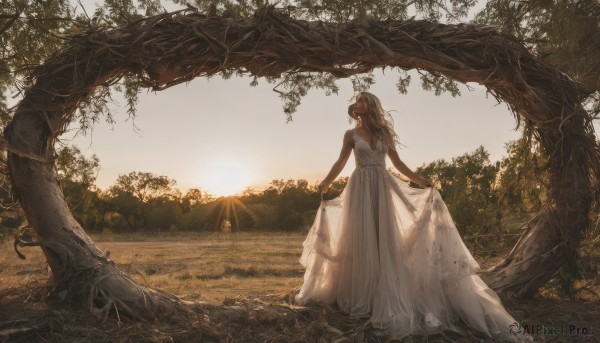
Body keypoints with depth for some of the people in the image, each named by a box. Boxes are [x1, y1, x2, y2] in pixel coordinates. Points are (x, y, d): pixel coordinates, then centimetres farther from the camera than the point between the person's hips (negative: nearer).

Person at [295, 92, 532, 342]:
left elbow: (398, 163, 14)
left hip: (382, 188, 2)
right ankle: (360, 295, 11)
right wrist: (325, 184, -6)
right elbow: (340, 162, 4)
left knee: (385, 239, 0)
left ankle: (387, 296, 7)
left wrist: (421, 181, 9)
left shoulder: (384, 133, 10)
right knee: (361, 240, 0)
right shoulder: (351, 134, 5)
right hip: (360, 189, -2)